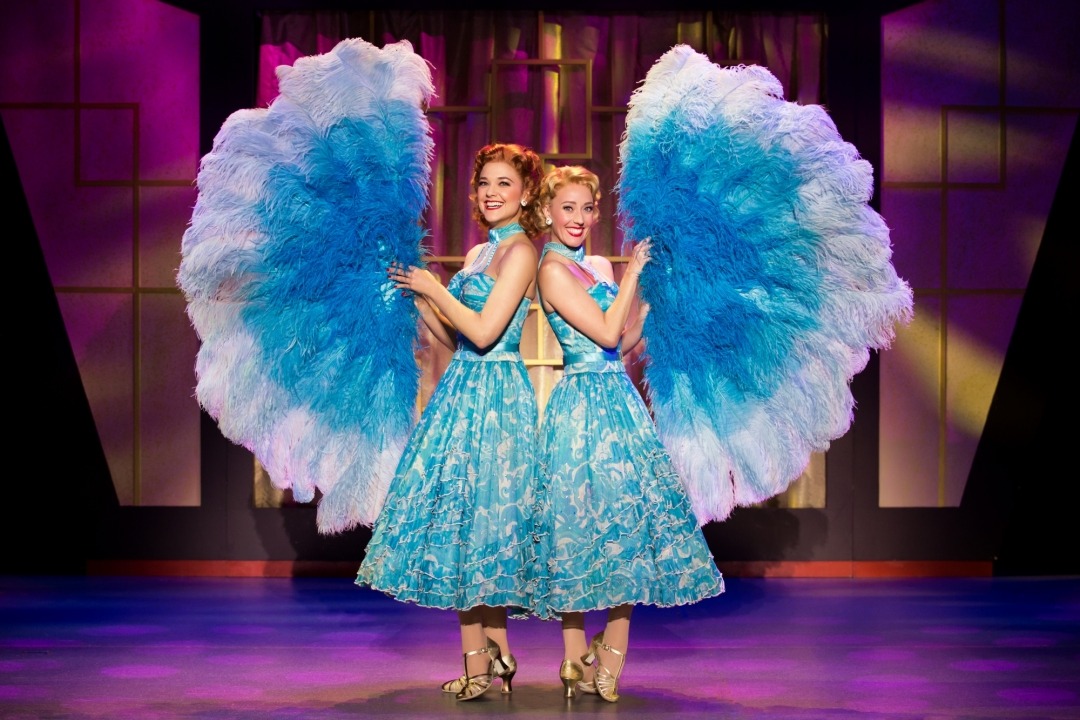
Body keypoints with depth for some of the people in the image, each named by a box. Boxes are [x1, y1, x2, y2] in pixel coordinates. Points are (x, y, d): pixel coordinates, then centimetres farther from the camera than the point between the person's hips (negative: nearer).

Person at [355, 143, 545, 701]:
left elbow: (483, 332, -19)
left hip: (492, 397, -9)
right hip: (466, 391, 9)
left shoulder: (519, 250, -11)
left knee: (468, 521, -7)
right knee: (468, 523, 9)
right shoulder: (478, 254, 17)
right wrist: (416, 296, 10)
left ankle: (478, 666, 0)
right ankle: (496, 651, 17)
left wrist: (434, 287, -8)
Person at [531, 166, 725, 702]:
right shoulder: (553, 269, -10)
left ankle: (611, 648, 14)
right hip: (584, 405, -8)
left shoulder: (599, 266, 14)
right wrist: (631, 274, -8)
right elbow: (606, 333, -15)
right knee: (586, 519, -5)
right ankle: (577, 656, 4)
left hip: (619, 398, 8)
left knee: (629, 514, 7)